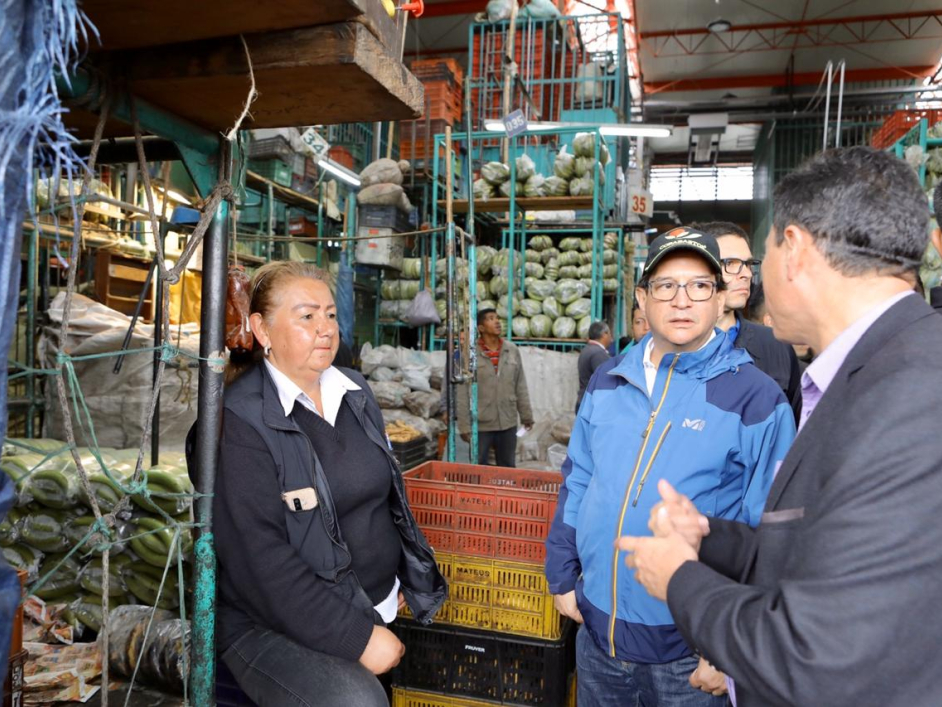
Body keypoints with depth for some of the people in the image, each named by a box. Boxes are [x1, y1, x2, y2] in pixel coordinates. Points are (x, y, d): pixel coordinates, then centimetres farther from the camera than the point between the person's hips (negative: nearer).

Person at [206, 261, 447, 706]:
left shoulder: (354, 391, 6)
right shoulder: (240, 422, -16)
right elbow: (260, 561, -20)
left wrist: (405, 580, 9)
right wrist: (358, 638, -20)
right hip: (278, 625, -6)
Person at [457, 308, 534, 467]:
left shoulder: (512, 350, 2)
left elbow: (520, 387, 8)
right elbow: (462, 393, -8)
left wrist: (526, 415, 9)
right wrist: (464, 426, -9)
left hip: (508, 423, 3)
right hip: (480, 424, -3)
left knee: (508, 468, 15)